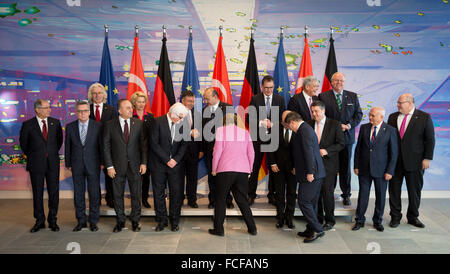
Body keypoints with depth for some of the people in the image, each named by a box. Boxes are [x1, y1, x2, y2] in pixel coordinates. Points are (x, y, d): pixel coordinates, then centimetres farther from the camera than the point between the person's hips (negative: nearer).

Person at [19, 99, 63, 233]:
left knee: (54, 192, 4)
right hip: (36, 164, -1)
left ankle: (52, 220, 16)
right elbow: (23, 143, 9)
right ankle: (39, 221, 19)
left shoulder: (55, 122, 3)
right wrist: (31, 156, 11)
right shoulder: (28, 125, -3)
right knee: (37, 194, 7)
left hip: (52, 163, 2)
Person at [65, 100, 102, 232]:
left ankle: (93, 221, 15)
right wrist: (68, 164, 5)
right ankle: (81, 221, 20)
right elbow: (67, 147, 7)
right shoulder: (70, 127, 4)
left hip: (93, 165, -2)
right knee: (78, 194, 8)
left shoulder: (97, 126, -1)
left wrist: (102, 162, -2)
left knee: (94, 194, 2)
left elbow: (101, 145, 1)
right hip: (77, 165, 2)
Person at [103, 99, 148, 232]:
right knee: (118, 195, 9)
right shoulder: (110, 125, -2)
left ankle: (135, 221, 23)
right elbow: (106, 146, -1)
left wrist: (143, 162, -4)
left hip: (135, 166, 1)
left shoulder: (138, 123, 1)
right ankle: (120, 221, 25)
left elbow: (144, 144, 3)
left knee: (136, 195, 7)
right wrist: (109, 166, -7)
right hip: (118, 166, 0)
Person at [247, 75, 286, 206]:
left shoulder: (280, 99, 6)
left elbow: (283, 118, 3)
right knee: (255, 166, 4)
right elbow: (250, 118, -3)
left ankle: (272, 195, 18)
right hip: (258, 137, -1)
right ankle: (251, 195, 14)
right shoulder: (255, 99, 2)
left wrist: (272, 124, -13)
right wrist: (262, 123, -17)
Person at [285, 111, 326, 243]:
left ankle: (317, 230, -4)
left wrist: (309, 172, -22)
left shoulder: (304, 130, -13)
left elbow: (309, 152, -21)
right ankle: (311, 230, 23)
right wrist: (297, 168, 27)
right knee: (311, 203, 15)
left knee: (303, 202, -7)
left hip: (311, 174, -11)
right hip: (316, 173, 11)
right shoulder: (305, 129, 19)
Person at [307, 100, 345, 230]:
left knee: (327, 192, -3)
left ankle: (330, 220, 12)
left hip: (328, 163, -3)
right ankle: (318, 219, 21)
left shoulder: (335, 124, -2)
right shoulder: (309, 124, 8)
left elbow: (341, 143, -3)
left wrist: (326, 150, -15)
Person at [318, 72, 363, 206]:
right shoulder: (323, 96, 1)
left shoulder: (353, 96, 10)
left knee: (345, 167, 8)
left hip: (347, 136, 2)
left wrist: (349, 125, -9)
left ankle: (346, 195, 18)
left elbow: (358, 114, 8)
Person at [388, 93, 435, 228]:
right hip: (395, 161, 3)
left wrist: (427, 158, -8)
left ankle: (413, 217, 25)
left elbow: (430, 139, -2)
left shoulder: (424, 117, -2)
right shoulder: (392, 117, 7)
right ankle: (395, 217, 19)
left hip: (415, 161, -2)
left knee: (415, 190, 8)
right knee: (394, 189, 6)